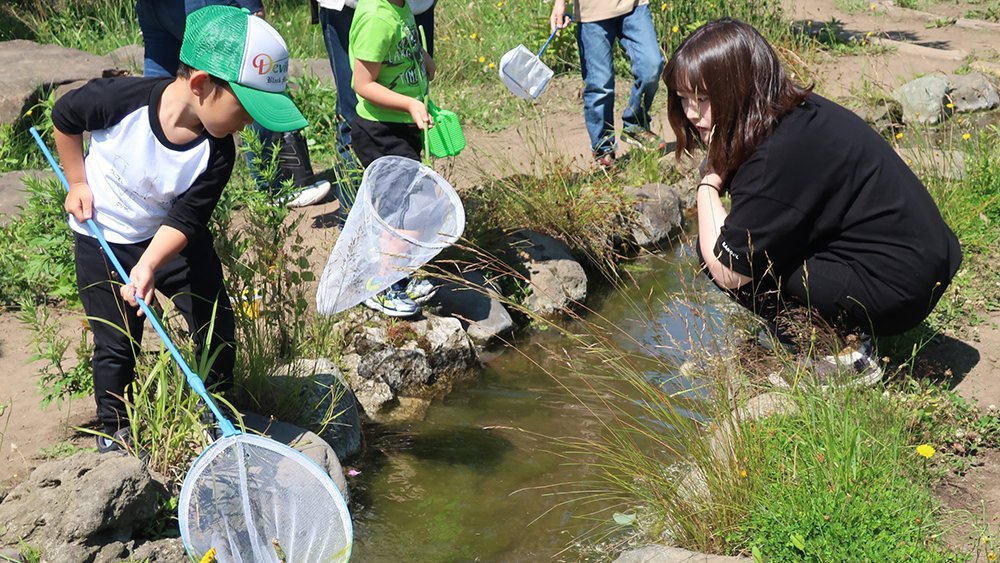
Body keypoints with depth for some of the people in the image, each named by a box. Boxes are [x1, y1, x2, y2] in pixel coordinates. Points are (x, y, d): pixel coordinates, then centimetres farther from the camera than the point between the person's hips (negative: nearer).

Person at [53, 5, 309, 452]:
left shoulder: (217, 152, -23)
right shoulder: (120, 99, -30)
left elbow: (183, 220, -22)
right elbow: (64, 118, -9)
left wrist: (148, 268, -37)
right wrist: (78, 184, -5)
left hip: (174, 238, 2)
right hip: (102, 237, -2)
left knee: (215, 325, 3)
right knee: (117, 342, 6)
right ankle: (113, 432, 27)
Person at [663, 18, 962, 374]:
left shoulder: (779, 154, -24)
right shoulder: (797, 110, 3)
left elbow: (727, 272, -17)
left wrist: (709, 181, -10)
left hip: (893, 292, -9)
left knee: (726, 249, -8)